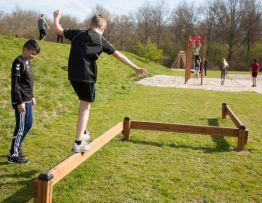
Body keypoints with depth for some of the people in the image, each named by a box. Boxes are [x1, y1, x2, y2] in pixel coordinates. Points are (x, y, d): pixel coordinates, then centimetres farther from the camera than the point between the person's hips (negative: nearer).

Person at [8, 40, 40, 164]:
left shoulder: (27, 62, 12)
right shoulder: (18, 62, -15)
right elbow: (15, 84, -19)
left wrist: (32, 97, 22)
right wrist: (19, 102, -20)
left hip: (27, 100, 9)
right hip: (21, 101, -9)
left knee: (28, 125, 16)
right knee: (20, 128, -2)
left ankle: (17, 148, 31)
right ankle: (13, 155, 9)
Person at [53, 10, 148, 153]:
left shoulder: (78, 34, 10)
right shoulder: (101, 40, -1)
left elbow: (58, 30, 18)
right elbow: (118, 55, 0)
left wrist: (56, 17, 37)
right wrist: (135, 68, 4)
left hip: (73, 76, 6)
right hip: (87, 77, -5)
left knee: (83, 103, 25)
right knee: (85, 107, 2)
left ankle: (83, 133, 33)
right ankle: (78, 144, 0)